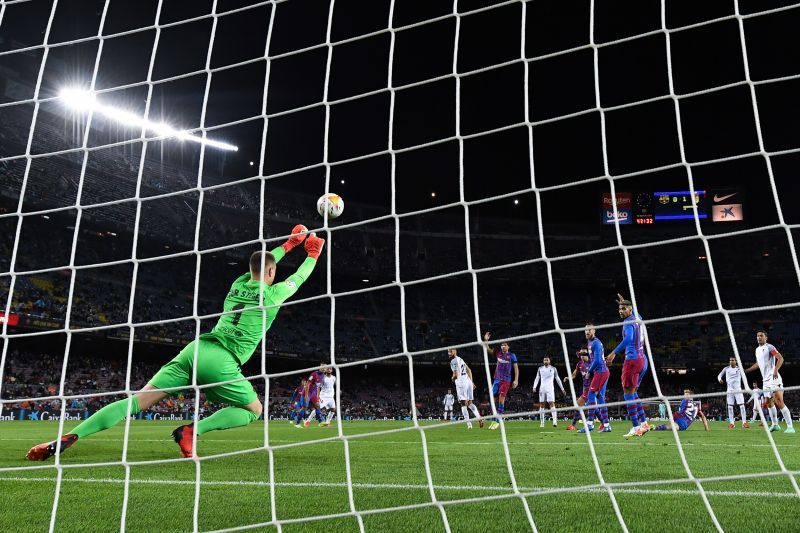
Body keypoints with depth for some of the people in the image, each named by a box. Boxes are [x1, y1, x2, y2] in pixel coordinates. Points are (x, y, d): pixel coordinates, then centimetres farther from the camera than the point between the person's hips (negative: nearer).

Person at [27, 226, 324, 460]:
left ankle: (68, 438, -11)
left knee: (138, 401, 3)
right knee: (254, 409, 14)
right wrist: (313, 253, 38)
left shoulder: (239, 284, 21)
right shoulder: (273, 294, 5)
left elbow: (262, 267, 41)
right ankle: (193, 430, -8)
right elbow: (300, 277, 23)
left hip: (196, 349, 6)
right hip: (222, 361, -6)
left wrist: (290, 243, 49)